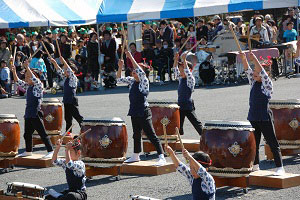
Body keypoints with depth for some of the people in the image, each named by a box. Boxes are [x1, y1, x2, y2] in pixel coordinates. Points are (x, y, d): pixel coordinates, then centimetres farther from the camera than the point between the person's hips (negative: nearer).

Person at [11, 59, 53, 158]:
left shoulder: (38, 85, -8)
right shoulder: (27, 86, 14)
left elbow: (34, 79, -25)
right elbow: (18, 81, 18)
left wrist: (27, 68, -26)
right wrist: (14, 71, 7)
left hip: (36, 115, -9)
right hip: (28, 114, 9)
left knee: (43, 134, -8)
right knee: (27, 134, 17)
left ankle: (50, 151, -5)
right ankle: (28, 151, 31)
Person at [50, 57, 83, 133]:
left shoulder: (73, 78, -9)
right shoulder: (66, 78, 12)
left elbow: (70, 71, -23)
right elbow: (59, 71, 15)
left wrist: (63, 61, -27)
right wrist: (54, 63, 6)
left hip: (72, 102, -8)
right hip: (66, 101, 8)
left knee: (78, 117, -5)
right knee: (68, 118, 12)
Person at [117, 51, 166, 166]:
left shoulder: (144, 82, -11)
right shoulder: (132, 81, 9)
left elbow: (140, 71, -28)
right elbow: (119, 79, 17)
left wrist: (131, 58, -27)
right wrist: (120, 67, 2)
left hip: (143, 113, -8)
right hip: (134, 112, 8)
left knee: (151, 135, -10)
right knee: (136, 134, 21)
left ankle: (161, 158, -11)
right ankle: (136, 156, 36)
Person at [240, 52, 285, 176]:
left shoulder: (267, 85, -7)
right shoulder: (254, 84, 11)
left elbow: (262, 72, -19)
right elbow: (248, 71, 5)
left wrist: (254, 59, -24)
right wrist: (243, 59, -9)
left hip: (264, 118, -7)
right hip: (253, 117, 7)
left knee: (272, 143, -5)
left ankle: (280, 167, -4)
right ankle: (255, 165, 27)